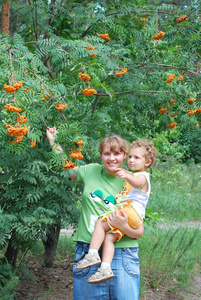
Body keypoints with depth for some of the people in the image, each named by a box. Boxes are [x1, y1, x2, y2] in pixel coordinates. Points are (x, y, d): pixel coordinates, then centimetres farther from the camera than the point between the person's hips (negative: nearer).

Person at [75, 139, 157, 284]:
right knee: (108, 237, -10)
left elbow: (137, 183, -29)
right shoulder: (132, 175, 30)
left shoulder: (142, 176, -1)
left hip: (131, 211, -9)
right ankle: (105, 268, -22)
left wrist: (126, 176, -49)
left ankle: (93, 254, -23)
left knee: (100, 223, -19)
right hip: (123, 216, 9)